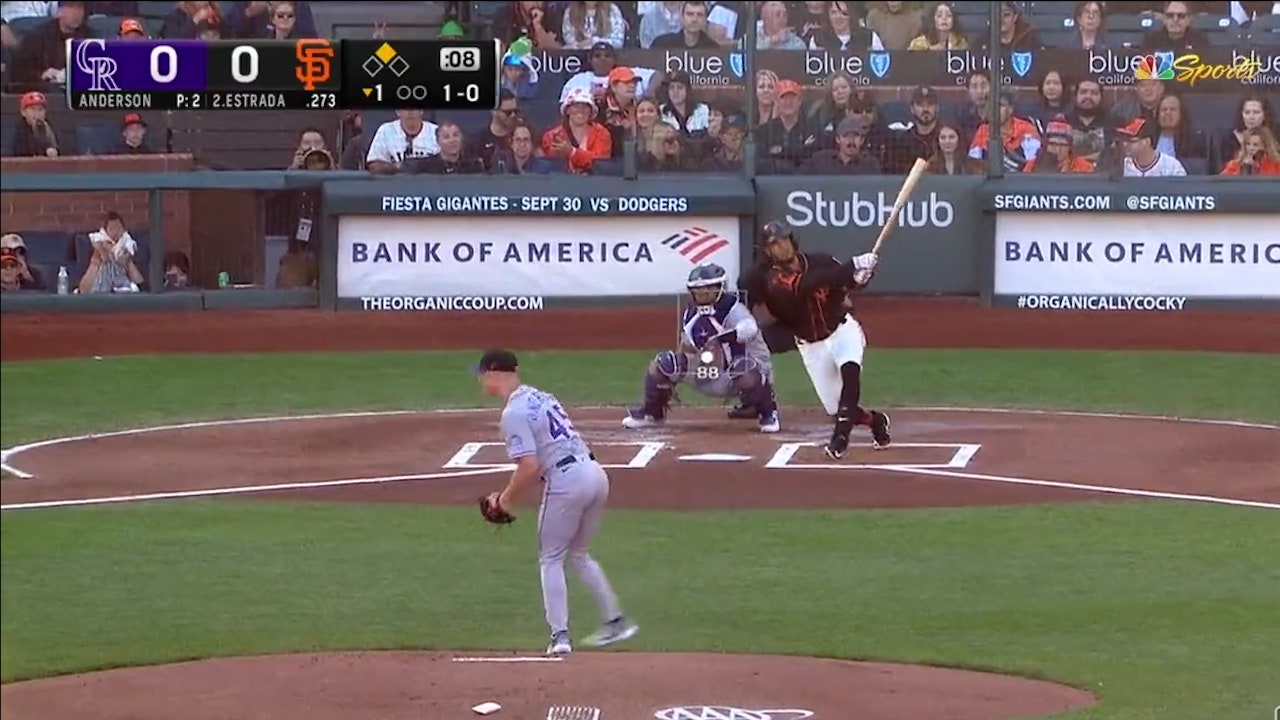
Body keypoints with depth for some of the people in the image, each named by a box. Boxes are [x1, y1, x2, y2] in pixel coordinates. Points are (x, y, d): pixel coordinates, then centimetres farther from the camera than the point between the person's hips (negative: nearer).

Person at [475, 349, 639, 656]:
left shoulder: (514, 413, -10)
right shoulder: (540, 396, 19)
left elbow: (529, 468, -17)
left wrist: (505, 499, -1)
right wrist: (510, 493, 21)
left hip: (566, 481, -8)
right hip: (596, 472, 8)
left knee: (551, 559, 6)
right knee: (578, 554, 23)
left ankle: (560, 635, 2)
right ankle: (616, 621, 21)